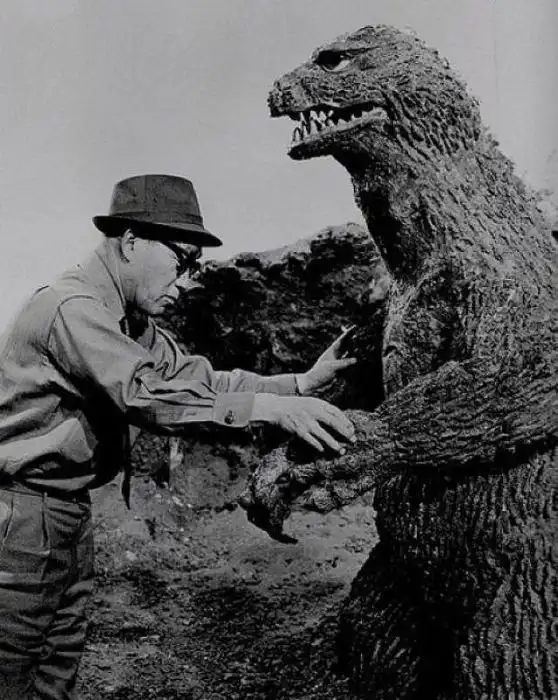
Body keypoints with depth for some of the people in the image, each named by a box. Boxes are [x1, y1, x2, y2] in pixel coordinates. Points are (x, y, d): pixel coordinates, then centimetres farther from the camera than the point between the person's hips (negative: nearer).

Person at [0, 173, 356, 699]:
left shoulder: (131, 319, 10)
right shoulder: (72, 306, -21)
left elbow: (196, 376, 7)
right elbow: (148, 395, -31)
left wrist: (299, 384, -2)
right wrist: (269, 408, -34)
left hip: (69, 511, 9)